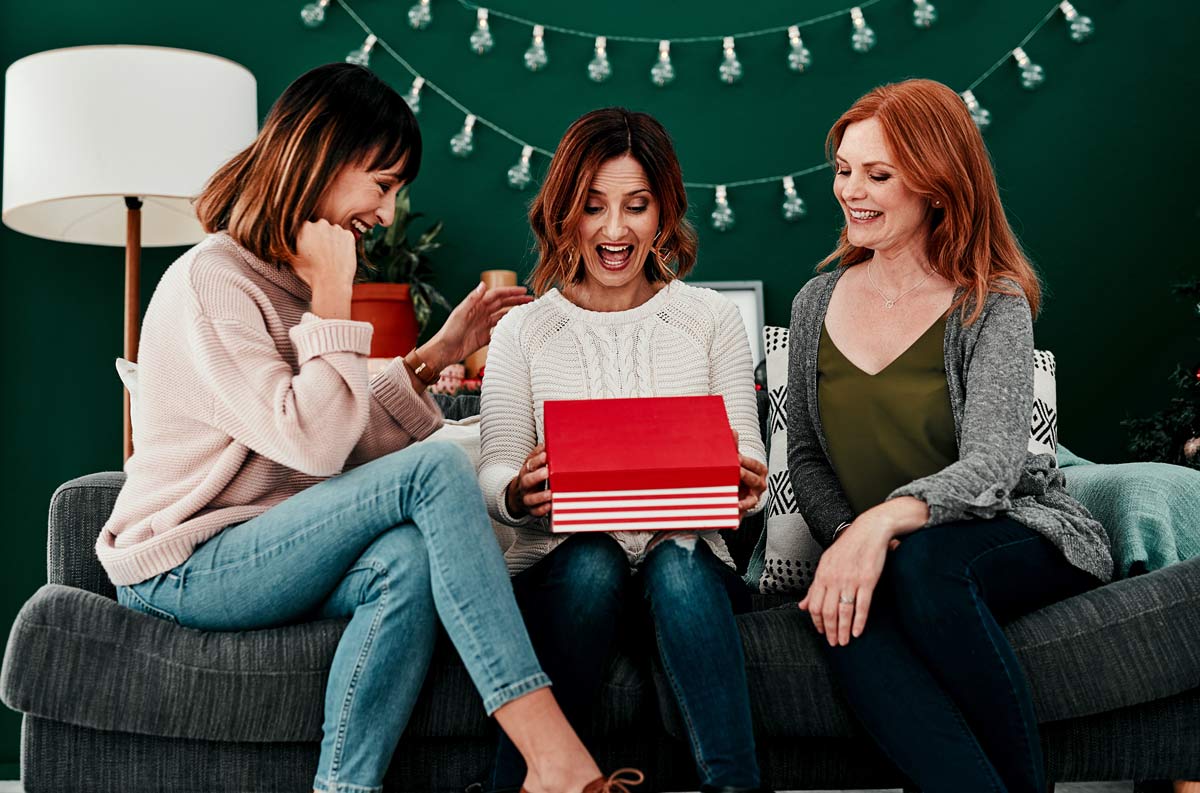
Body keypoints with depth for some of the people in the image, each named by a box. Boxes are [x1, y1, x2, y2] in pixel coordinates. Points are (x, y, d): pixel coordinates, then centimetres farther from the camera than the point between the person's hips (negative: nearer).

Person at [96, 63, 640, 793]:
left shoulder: (292, 281, 15)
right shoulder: (212, 281, -13)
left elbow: (351, 443, 9)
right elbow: (314, 445, -24)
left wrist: (435, 355, 4)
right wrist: (332, 299, -16)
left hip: (253, 554, 8)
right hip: (183, 567, -7)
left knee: (409, 561, -27)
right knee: (437, 468, -25)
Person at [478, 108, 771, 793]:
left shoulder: (712, 319, 9)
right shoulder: (522, 331, 7)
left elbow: (747, 463, 5)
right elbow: (494, 474, 0)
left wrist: (748, 486, -20)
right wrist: (518, 493, -25)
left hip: (689, 560, 0)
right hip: (562, 562, 0)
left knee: (677, 566, -33)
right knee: (592, 563, -33)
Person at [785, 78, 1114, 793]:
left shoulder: (995, 306, -5)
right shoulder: (818, 303, 9)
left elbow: (991, 466, -18)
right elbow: (806, 457, 9)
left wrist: (884, 521, -38)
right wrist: (848, 538, -12)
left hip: (1017, 537, -2)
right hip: (869, 551, 3)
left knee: (922, 565, -37)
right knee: (850, 616, -33)